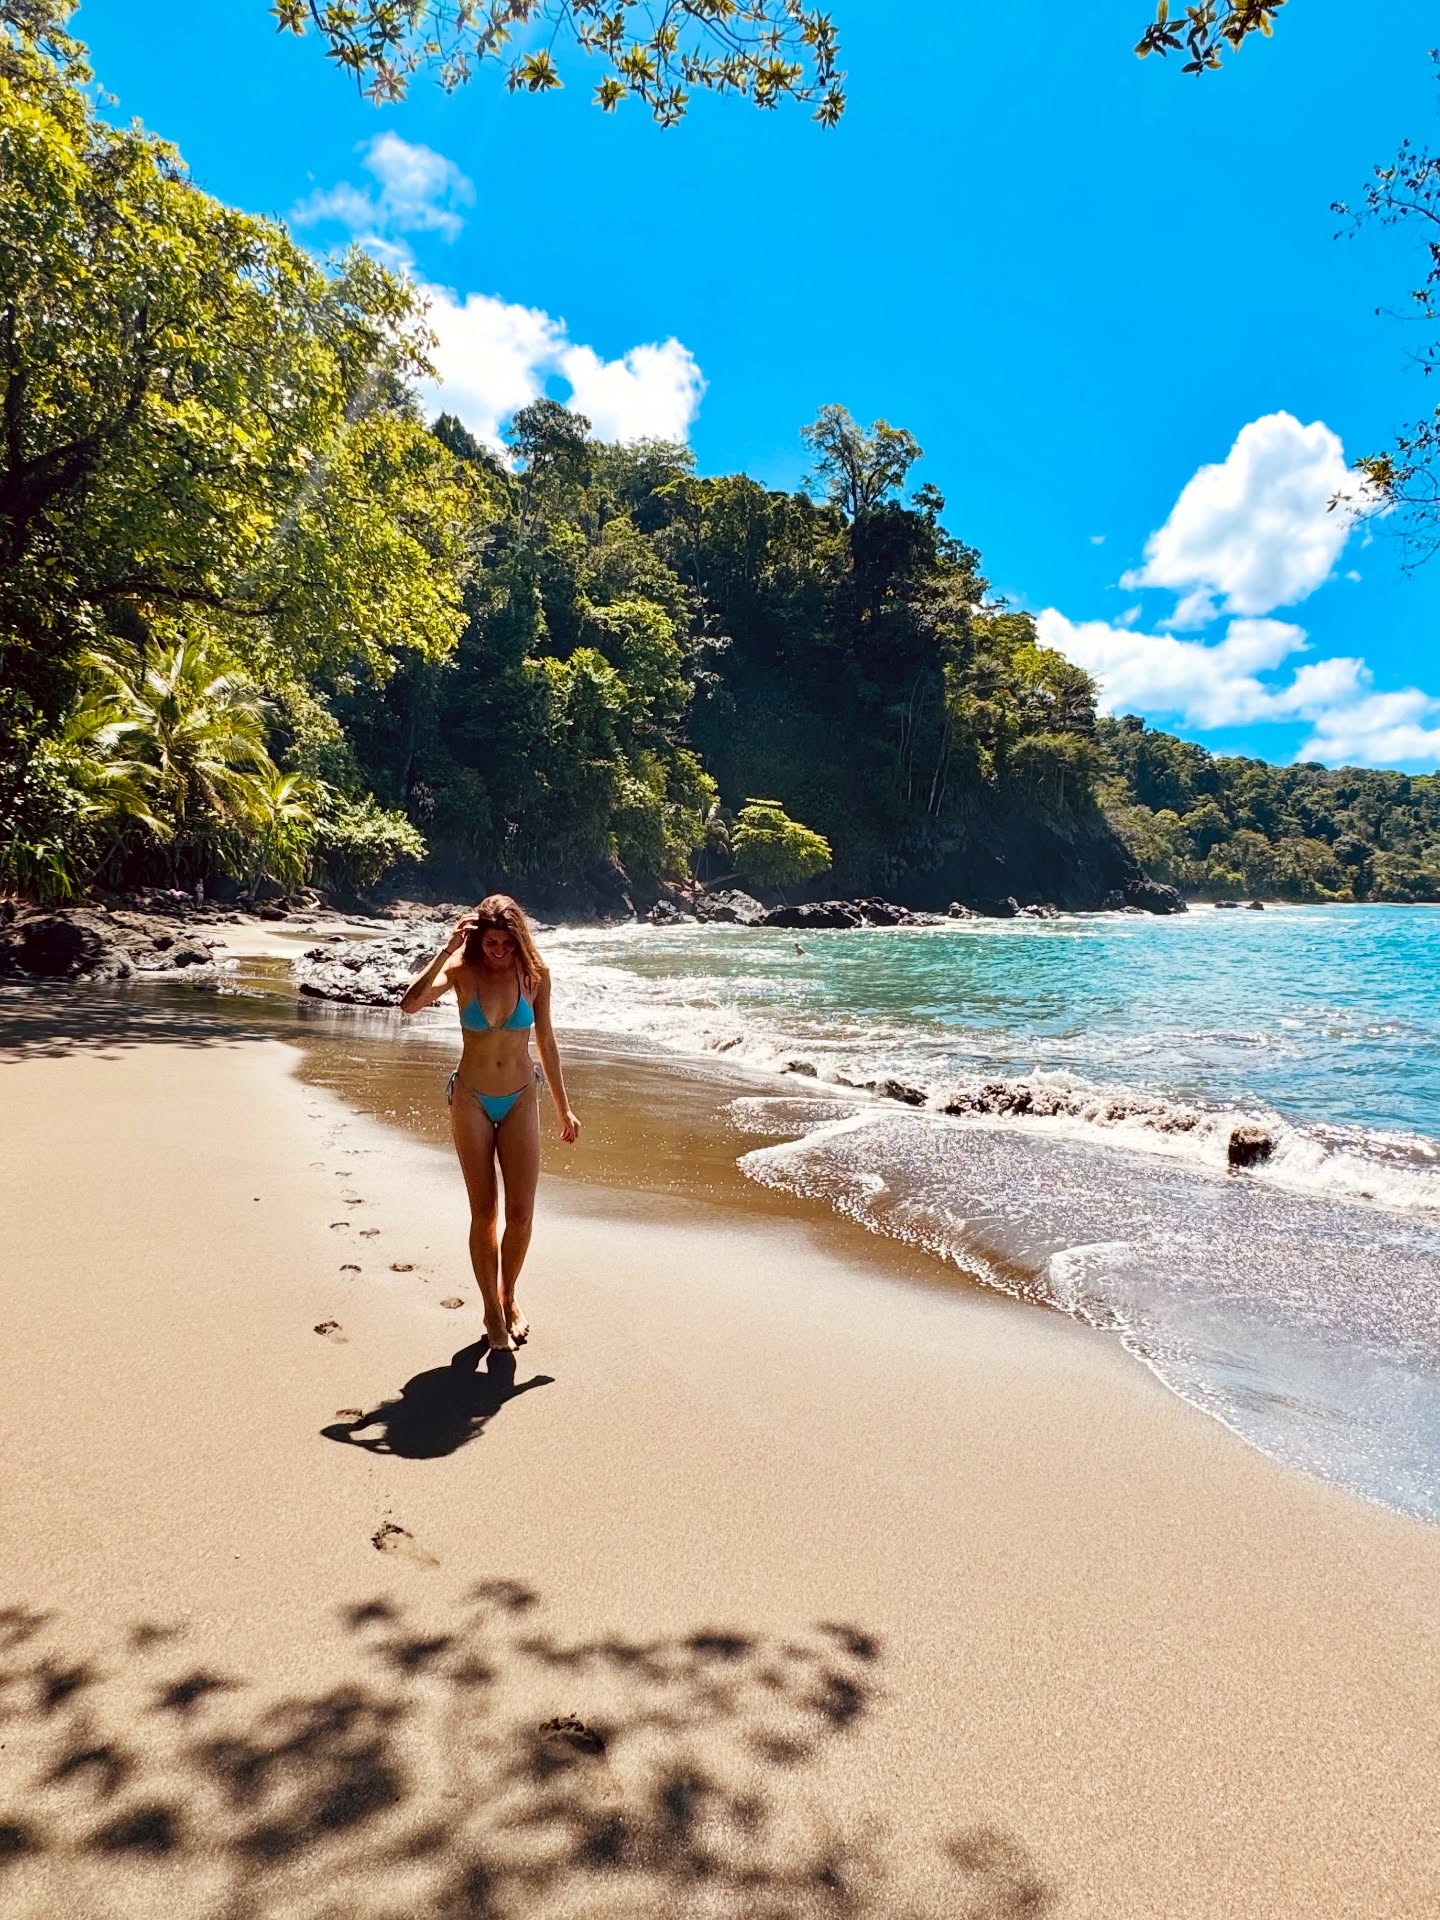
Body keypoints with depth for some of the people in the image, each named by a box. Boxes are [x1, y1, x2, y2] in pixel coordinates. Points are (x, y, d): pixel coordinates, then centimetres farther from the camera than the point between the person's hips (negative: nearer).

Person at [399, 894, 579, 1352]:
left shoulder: (534, 974, -5)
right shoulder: (462, 970, -9)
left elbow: (546, 1042, 4)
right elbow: (410, 1004, -27)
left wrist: (563, 1109, 8)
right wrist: (448, 949, -29)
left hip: (521, 1101, 1)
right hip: (472, 1100, -1)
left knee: (520, 1214, 0)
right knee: (484, 1213, 5)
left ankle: (508, 1297, 26)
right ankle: (492, 1312, 21)